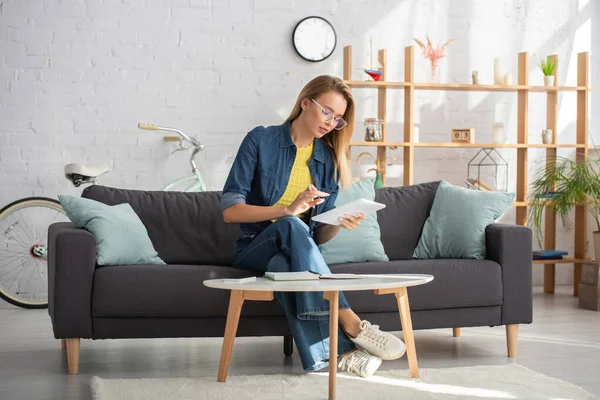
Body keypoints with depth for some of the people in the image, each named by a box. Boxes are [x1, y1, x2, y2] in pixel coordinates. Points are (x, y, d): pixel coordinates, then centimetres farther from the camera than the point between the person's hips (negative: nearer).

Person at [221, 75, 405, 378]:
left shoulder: (329, 160, 8)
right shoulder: (261, 140, -4)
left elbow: (319, 236, 7)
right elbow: (230, 210, -11)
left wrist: (338, 223, -17)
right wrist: (288, 210, -24)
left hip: (295, 252, 2)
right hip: (256, 248, -2)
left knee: (284, 266, -37)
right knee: (292, 226, -37)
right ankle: (350, 324, -42)